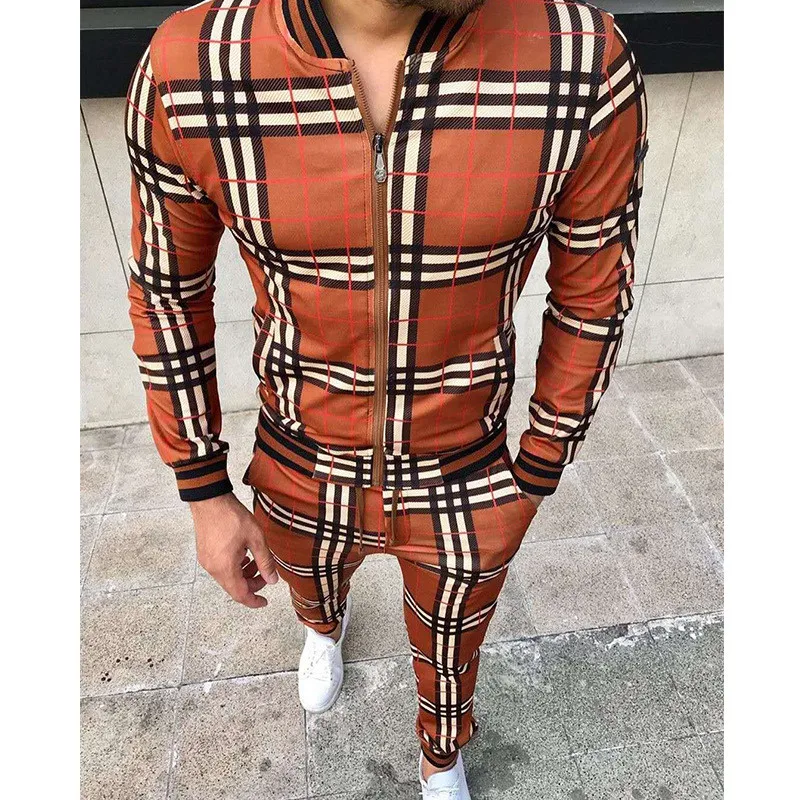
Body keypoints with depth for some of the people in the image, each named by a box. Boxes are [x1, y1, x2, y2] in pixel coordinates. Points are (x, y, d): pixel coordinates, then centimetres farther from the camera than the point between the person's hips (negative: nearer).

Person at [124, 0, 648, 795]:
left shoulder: (587, 64, -25)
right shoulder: (186, 70, -23)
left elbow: (591, 296, -9)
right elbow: (167, 288, -7)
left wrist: (537, 478, 1)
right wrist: (205, 495, -1)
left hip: (467, 491, 0)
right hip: (303, 483, 1)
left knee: (448, 660, 30)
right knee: (311, 587, 36)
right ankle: (326, 623, 78)